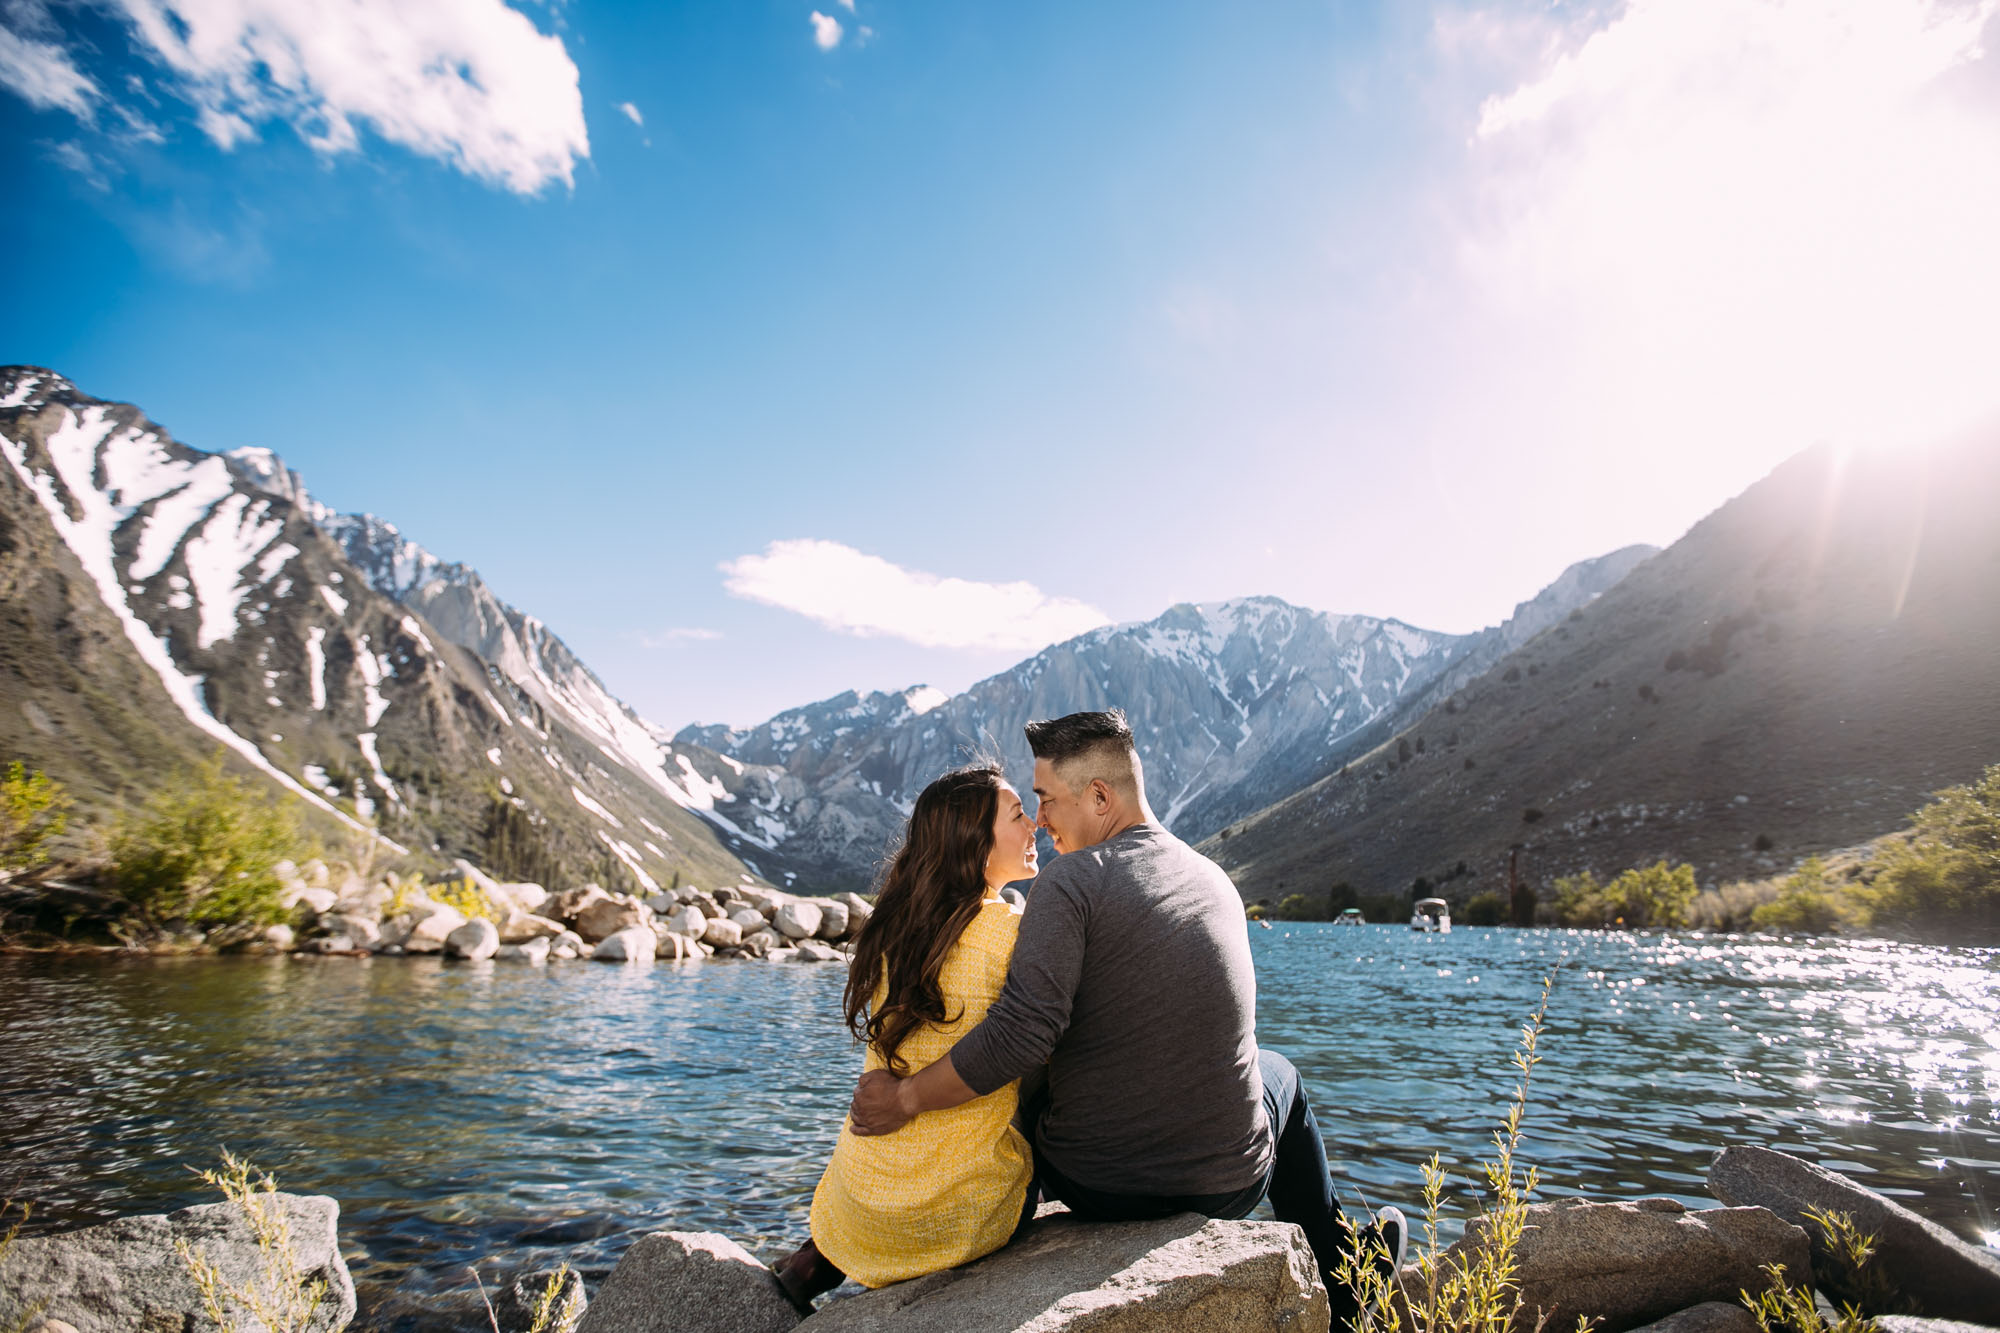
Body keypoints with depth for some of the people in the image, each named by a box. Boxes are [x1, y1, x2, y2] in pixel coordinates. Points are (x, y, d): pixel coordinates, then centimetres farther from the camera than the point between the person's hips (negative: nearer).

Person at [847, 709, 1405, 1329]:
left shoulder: (1071, 880, -19)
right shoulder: (1216, 880, 3)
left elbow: (1021, 1033, -29)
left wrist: (906, 1097, -15)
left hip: (1094, 1186, -3)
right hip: (1227, 1185, 4)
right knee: (1279, 1072, 35)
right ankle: (1340, 1278, 46)